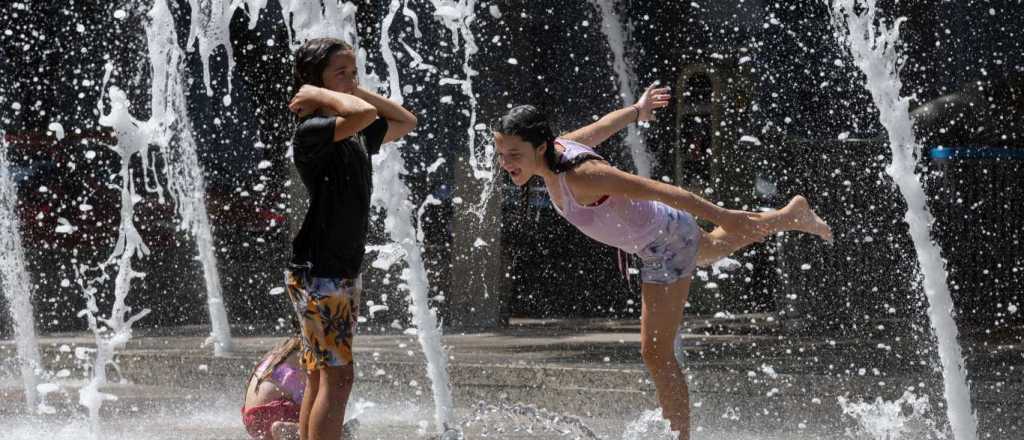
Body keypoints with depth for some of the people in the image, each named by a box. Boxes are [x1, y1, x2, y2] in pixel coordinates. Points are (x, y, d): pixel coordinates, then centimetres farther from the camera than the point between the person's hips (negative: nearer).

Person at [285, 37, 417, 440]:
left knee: (321, 377, 12)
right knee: (337, 376, -12)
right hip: (316, 273, -9)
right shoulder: (311, 132, -16)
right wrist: (321, 95, -16)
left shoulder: (355, 135, 11)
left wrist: (359, 90, 12)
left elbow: (405, 122, 25)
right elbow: (365, 114, -34)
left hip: (345, 272, 9)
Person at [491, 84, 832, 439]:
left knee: (656, 354, -8)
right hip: (657, 234, 9)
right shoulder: (555, 148, -16)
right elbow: (604, 126, 4)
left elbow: (660, 190, -37)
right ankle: (793, 214, 64)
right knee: (715, 248, 40)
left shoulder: (580, 176, -40)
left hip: (667, 244, -9)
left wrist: (723, 217, -33)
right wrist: (637, 110, 25)